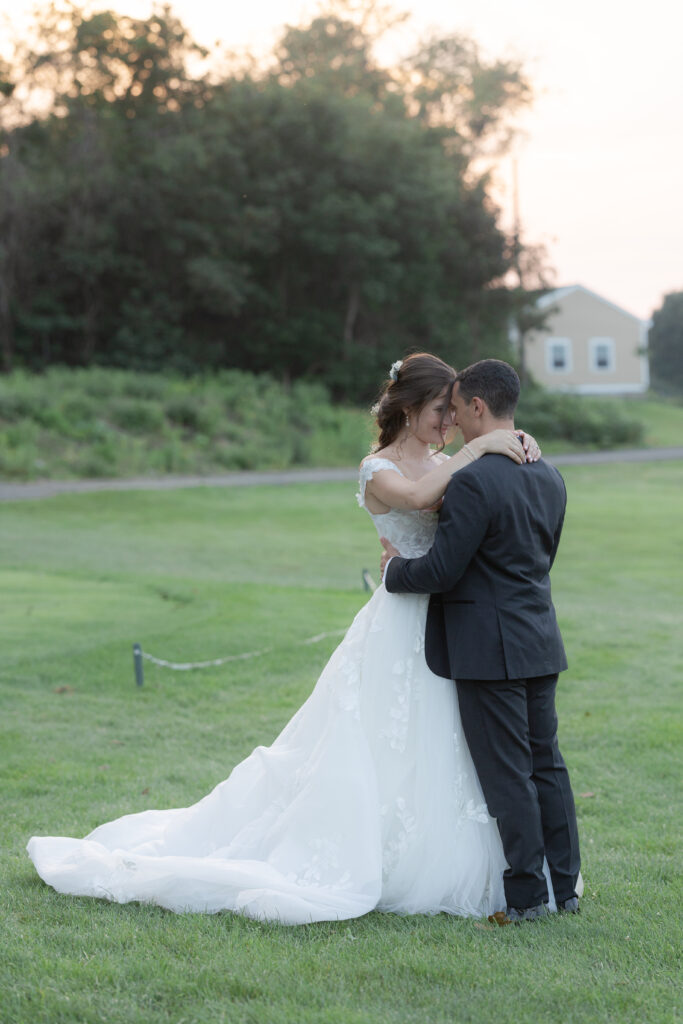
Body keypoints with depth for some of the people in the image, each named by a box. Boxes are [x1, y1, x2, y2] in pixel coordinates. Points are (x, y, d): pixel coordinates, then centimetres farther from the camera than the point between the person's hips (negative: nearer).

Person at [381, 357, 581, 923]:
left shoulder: (474, 482, -20)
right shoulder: (550, 477, 7)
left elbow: (441, 572, -18)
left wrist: (396, 568, 1)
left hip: (489, 648, -8)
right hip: (540, 641, 8)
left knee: (506, 773, 0)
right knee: (546, 761, 14)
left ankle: (526, 894, 6)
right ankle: (565, 883, 21)